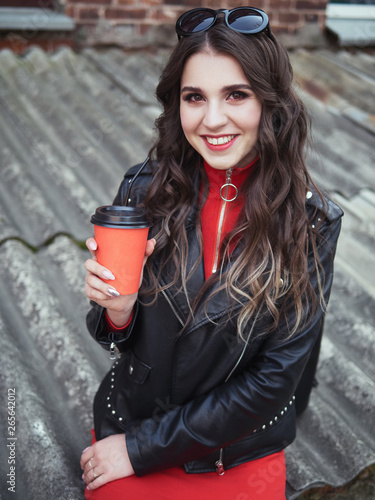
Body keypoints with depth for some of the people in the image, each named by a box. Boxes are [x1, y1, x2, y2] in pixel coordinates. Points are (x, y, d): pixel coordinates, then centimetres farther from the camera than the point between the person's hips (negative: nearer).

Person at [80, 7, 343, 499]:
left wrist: (142, 449, -15)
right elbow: (120, 342, -3)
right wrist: (117, 311, -26)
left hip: (245, 455, -1)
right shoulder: (144, 190, -14)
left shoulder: (313, 222, -18)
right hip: (129, 419, 1)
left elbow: (275, 377, -16)